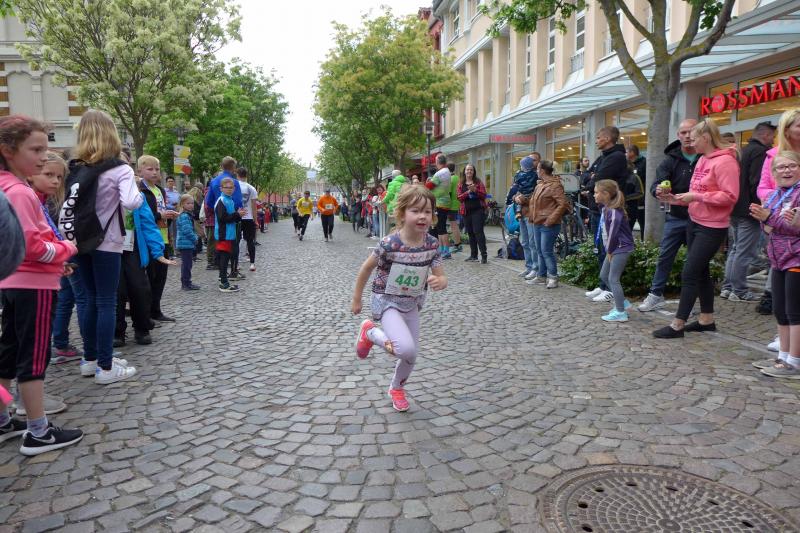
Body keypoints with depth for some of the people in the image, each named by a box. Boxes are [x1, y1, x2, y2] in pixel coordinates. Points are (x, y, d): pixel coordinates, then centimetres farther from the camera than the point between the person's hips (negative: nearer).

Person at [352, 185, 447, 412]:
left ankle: (397, 388, 44)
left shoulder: (433, 244, -13)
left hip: (413, 304, 5)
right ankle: (370, 332, 5)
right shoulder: (389, 244, -25)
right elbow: (366, 268, -10)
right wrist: (356, 299, -1)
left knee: (412, 355, 13)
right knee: (406, 349, -25)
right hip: (387, 302, -5)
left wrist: (439, 282, -31)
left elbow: (442, 278, -5)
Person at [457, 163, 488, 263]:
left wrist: (475, 190, -17)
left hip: (478, 210, -3)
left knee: (478, 231, -11)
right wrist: (468, 192, -15)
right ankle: (473, 255, 16)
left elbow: (484, 195, -2)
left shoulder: (478, 182, 4)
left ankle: (484, 255, -11)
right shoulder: (461, 184, 9)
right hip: (466, 211, 3)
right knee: (470, 233, 8)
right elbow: (459, 198, -1)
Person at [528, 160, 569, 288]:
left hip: (548, 225, -9)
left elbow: (563, 204, -20)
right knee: (540, 251, 14)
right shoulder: (540, 184, 14)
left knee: (546, 251, -7)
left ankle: (553, 277, 3)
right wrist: (532, 216, 13)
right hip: (537, 223, 9)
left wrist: (550, 219, -21)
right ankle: (541, 275, 23)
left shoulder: (554, 185, -14)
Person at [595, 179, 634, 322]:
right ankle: (622, 302, 27)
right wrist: (608, 250, 8)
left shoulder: (614, 211, -21)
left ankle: (620, 313, 1)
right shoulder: (606, 209, 8)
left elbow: (613, 232, -22)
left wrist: (609, 251, -13)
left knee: (613, 279, -6)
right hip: (614, 249, 10)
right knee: (604, 275, 17)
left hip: (621, 248, -10)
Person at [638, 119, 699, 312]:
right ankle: (656, 295, 16)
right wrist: (659, 190, -35)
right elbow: (655, 185, -13)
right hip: (675, 217, 1)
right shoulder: (671, 159, -3)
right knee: (665, 256, 5)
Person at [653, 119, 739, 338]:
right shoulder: (702, 160, 10)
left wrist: (696, 196, -22)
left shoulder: (725, 161, -16)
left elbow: (730, 196, -22)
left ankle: (678, 324, 0)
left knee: (689, 273, -7)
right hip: (695, 222, 9)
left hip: (712, 228, -9)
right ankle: (706, 319, 26)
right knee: (700, 271, 15)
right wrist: (673, 198, 3)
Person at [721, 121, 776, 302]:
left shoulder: (743, 150, 16)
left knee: (735, 249, 15)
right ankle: (739, 291, 0)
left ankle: (727, 287, 18)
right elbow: (757, 184, -21)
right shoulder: (760, 151, -13)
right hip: (749, 210, -10)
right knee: (745, 252, -4)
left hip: (735, 208, 10)